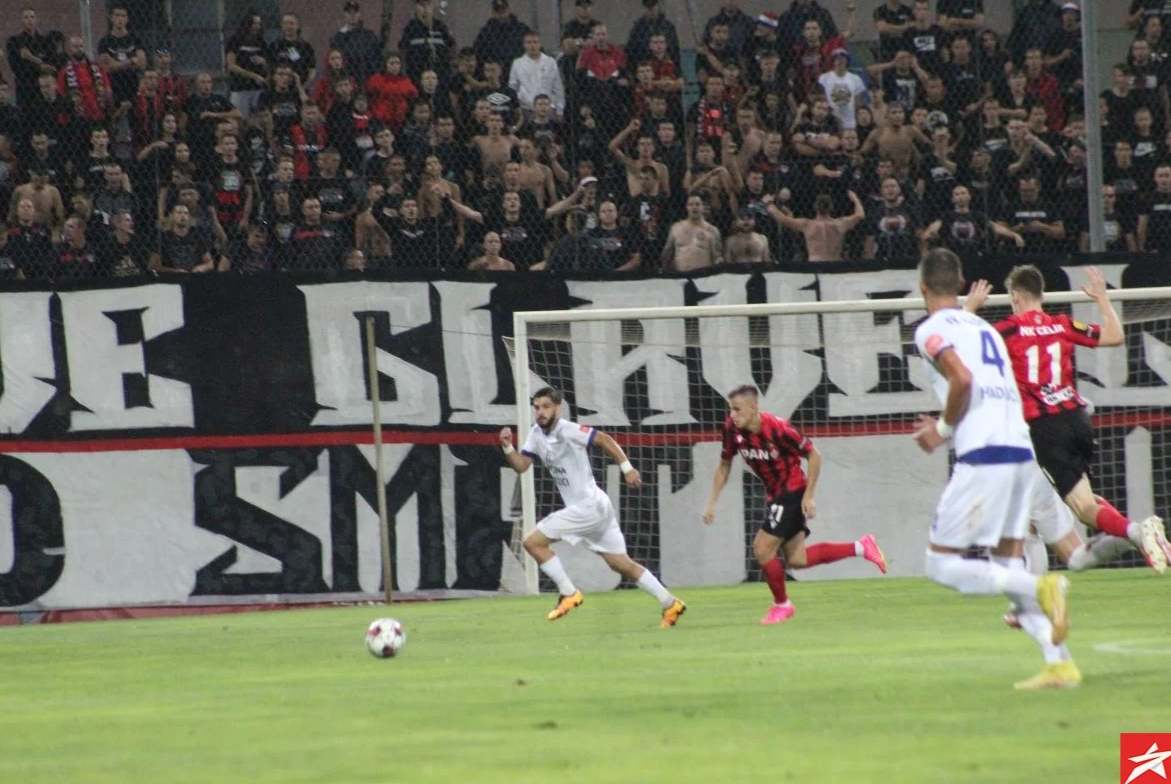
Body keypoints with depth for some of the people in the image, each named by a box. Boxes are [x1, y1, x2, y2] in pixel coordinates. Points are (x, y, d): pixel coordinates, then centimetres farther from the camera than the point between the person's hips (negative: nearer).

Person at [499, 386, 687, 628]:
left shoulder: (567, 431, -16)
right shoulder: (536, 435, 8)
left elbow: (603, 439, -15)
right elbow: (520, 465, 7)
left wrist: (626, 467, -20)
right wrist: (507, 447, -11)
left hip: (589, 505, -9)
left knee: (533, 542, -9)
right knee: (622, 564, 11)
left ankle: (569, 594, -1)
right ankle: (670, 603, 15)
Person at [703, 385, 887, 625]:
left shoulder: (777, 429, -26)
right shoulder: (733, 429, -8)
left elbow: (814, 455, -17)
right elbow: (724, 465, 7)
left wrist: (809, 496, -18)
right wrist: (711, 502, 2)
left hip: (794, 492, -7)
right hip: (774, 495, 7)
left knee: (762, 549, -11)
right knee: (796, 559, 8)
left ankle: (782, 605, 11)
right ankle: (860, 548, 21)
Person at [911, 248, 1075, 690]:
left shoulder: (931, 330, -1)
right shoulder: (984, 328, 23)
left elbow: (962, 379, -17)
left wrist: (945, 428, -3)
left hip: (984, 455, -8)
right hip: (1022, 451, 8)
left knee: (943, 563, -2)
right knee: (1008, 562, 13)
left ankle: (1042, 588, -22)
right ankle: (1059, 663, 1)